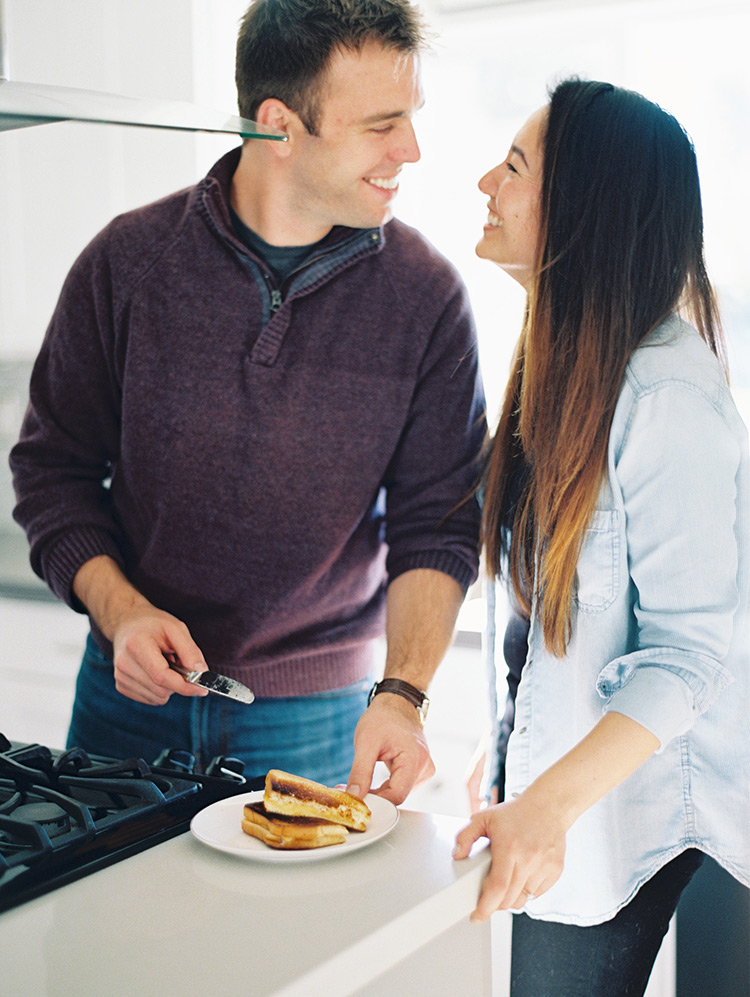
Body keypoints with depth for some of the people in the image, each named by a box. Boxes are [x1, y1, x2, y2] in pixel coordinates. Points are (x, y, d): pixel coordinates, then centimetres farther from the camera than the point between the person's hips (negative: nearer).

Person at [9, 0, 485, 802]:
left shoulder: (427, 296, -9)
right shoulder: (129, 260, -8)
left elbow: (437, 525, -7)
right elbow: (54, 466, 0)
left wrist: (402, 691, -22)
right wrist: (119, 610, -15)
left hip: (316, 712, -1)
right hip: (130, 693, 1)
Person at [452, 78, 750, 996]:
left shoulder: (665, 398, -24)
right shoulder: (563, 360, 4)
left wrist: (551, 805, -29)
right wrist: (516, 767, 13)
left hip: (621, 808, -8)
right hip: (548, 766, 8)